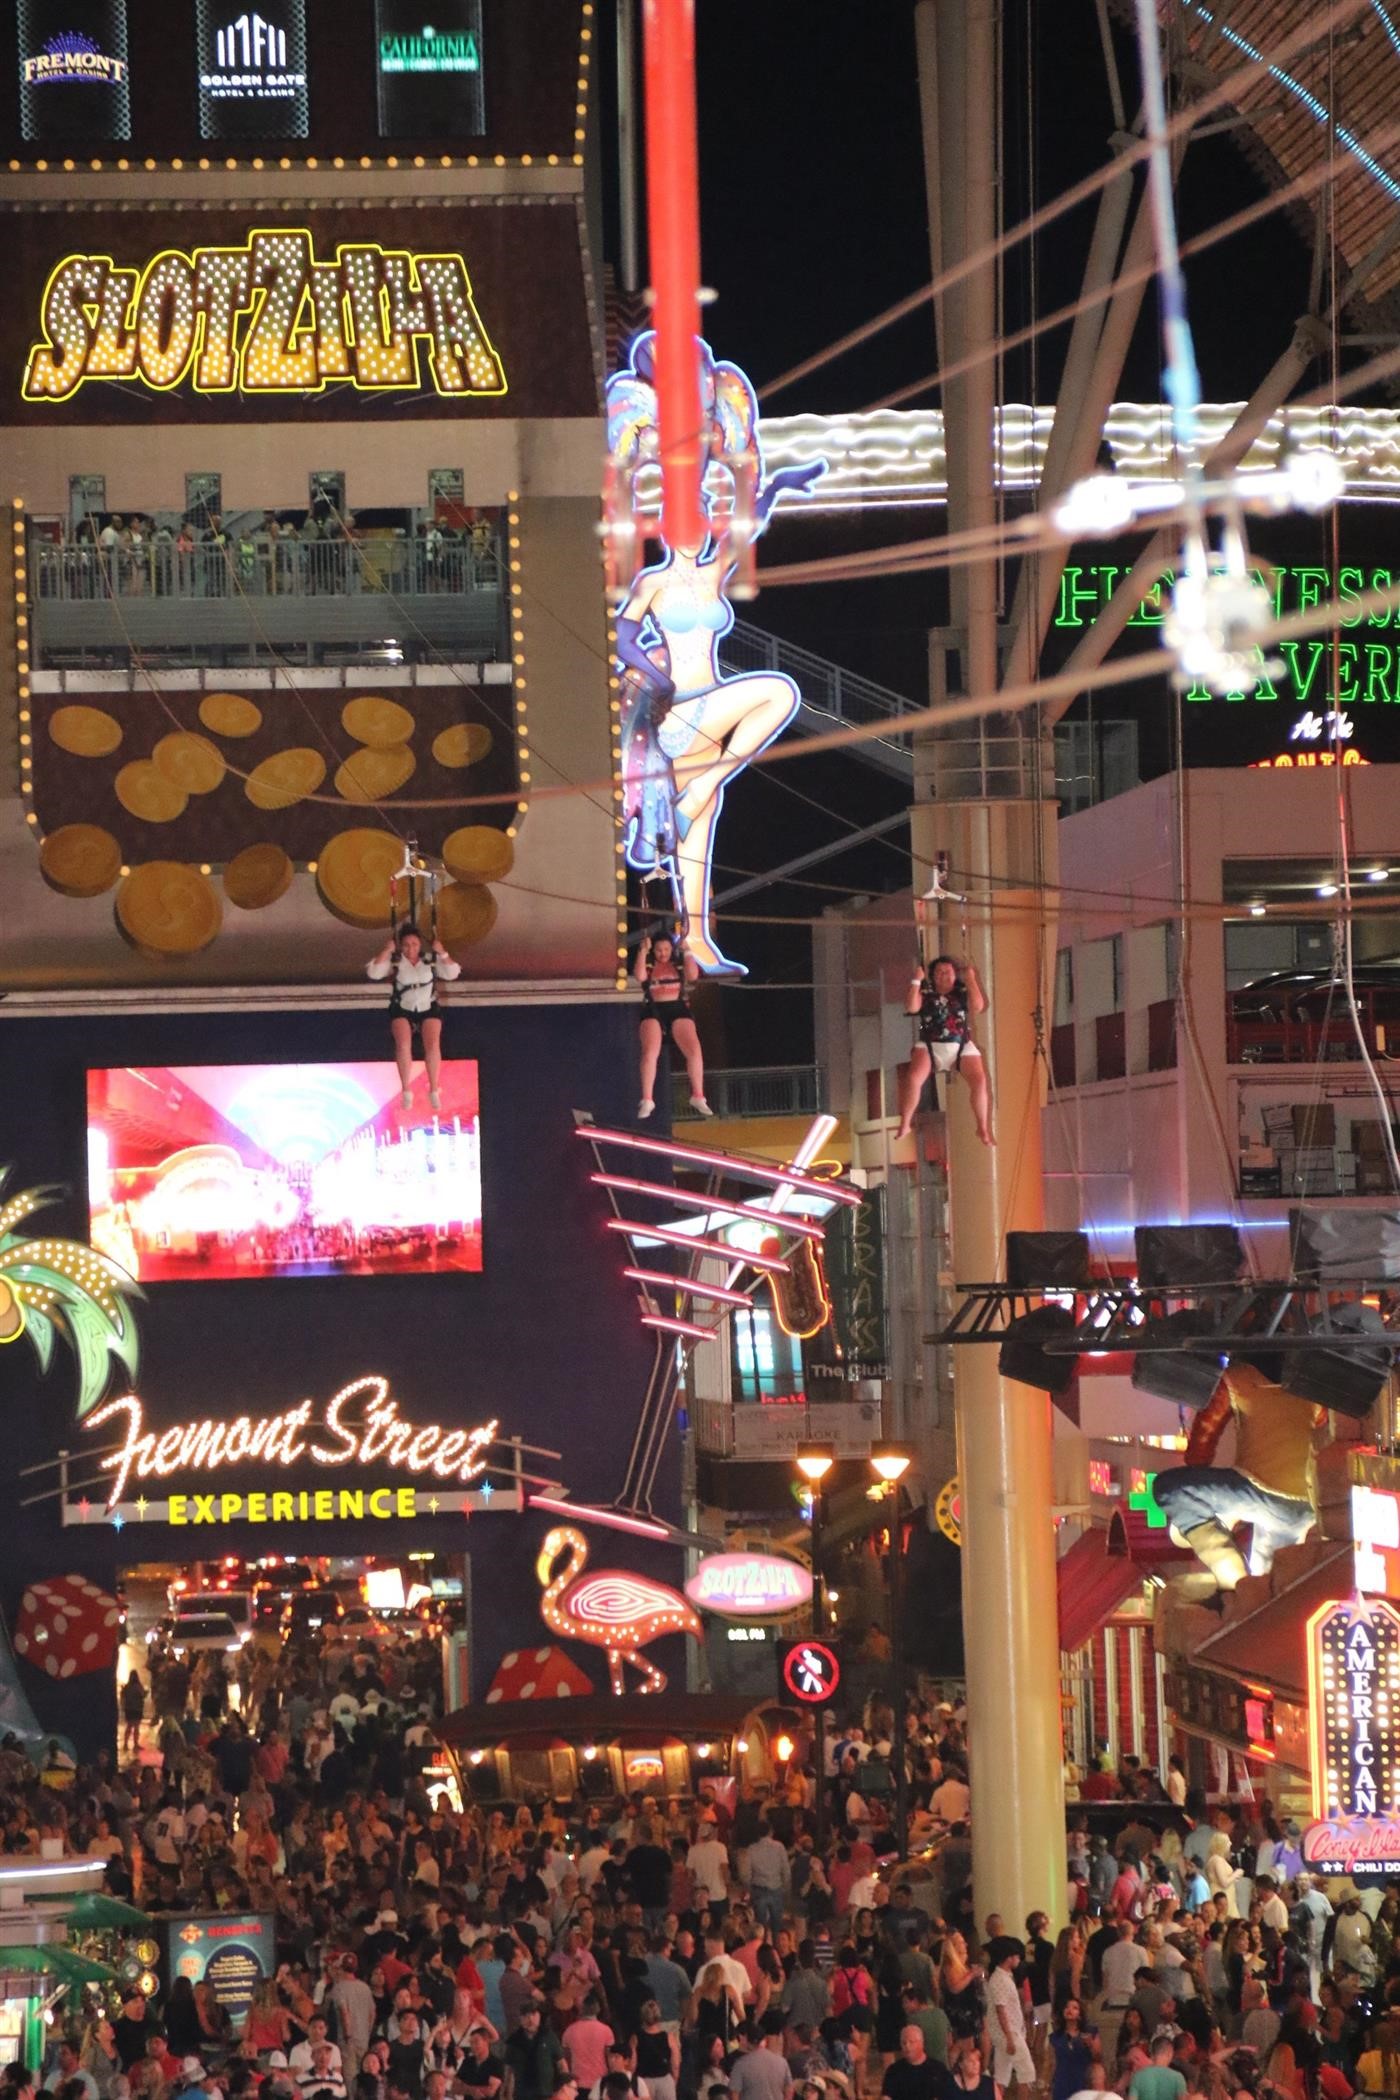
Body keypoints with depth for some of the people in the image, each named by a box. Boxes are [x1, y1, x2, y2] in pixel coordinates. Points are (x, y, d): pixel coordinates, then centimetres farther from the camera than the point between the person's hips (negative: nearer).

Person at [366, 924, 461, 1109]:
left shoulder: (431, 960, 4)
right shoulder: (394, 961, 0)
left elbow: (452, 974, -3)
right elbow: (373, 973, -13)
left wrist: (442, 953, -11)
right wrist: (386, 951, -15)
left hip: (428, 1010, 1)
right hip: (402, 1011, -1)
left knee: (433, 1045, -26)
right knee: (403, 1044, -28)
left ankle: (434, 1091, -15)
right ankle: (406, 1092, -19)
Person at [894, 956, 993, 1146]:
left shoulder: (963, 994, 8)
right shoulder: (925, 994, 5)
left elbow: (978, 1006, -9)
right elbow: (911, 1007, -12)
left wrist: (971, 980, -7)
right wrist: (916, 981, -11)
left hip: (962, 1047, 1)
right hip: (930, 1046, -1)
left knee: (979, 1081, -19)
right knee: (912, 1078, -26)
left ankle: (983, 1129, -7)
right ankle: (905, 1124, -11)